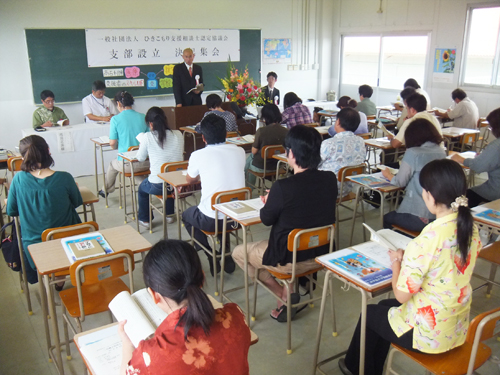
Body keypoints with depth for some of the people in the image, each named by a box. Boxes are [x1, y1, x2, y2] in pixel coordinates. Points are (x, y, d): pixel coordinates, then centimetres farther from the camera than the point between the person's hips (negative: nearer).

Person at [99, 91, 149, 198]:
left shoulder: (116, 119, -10)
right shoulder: (143, 117, -3)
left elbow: (112, 143, -8)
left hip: (127, 165, -2)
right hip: (145, 163, 2)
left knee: (112, 164, 31)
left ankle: (106, 191, 52)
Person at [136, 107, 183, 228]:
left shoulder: (147, 137, -12)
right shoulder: (178, 134, -3)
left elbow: (140, 158, 3)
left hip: (157, 186, -3)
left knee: (142, 188, 32)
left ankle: (144, 219, 42)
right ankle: (169, 215, 48)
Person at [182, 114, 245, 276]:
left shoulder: (198, 155, -12)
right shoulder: (240, 151, -2)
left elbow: (190, 180, 9)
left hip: (211, 220, -4)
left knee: (186, 215, 28)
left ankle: (212, 259, 20)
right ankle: (227, 256, 32)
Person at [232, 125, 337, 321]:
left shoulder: (282, 187, -27)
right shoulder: (330, 179, -10)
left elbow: (267, 219, -10)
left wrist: (268, 203, 11)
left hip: (289, 261, -6)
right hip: (322, 254, 6)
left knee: (238, 252, 17)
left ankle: (282, 292, 11)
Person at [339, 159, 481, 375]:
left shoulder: (427, 240, -32)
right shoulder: (471, 229, -7)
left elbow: (401, 295, -22)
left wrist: (396, 262, -6)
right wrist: (409, 258, 5)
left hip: (429, 334, -7)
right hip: (458, 327, 7)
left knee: (370, 314, 21)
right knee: (385, 306, 28)